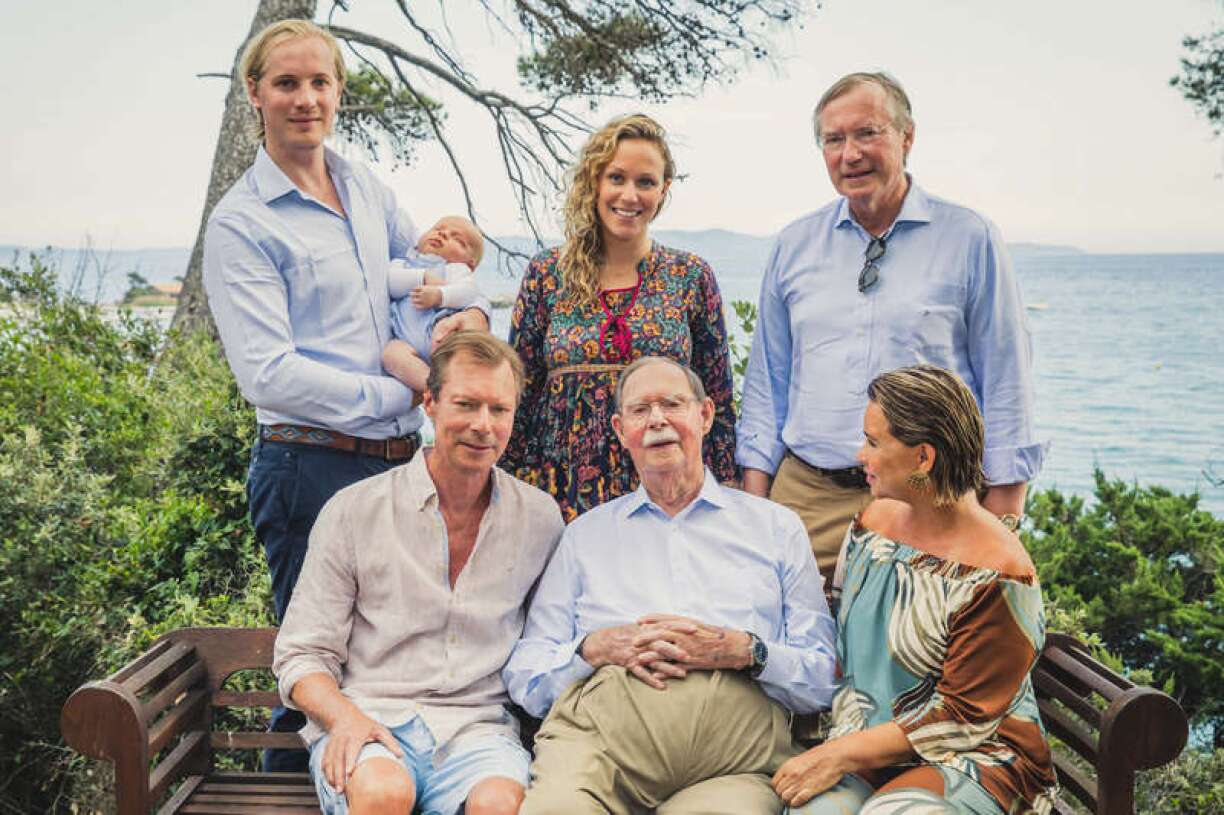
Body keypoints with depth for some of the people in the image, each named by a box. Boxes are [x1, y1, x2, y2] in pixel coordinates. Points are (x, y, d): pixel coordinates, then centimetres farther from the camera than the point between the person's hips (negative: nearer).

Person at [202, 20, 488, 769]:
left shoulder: (366, 190, 12)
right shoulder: (242, 224, -7)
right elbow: (268, 374, -16)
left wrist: (469, 313, -3)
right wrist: (406, 395, -15)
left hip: (398, 459, 6)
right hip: (313, 471, -6)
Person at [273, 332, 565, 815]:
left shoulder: (540, 518, 10)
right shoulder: (353, 512, 3)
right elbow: (301, 654, 4)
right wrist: (346, 717, -16)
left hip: (476, 726, 1)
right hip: (371, 718, 0)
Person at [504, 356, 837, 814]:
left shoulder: (776, 527, 21)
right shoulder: (586, 534, 24)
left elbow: (823, 679, 13)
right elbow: (524, 679, 17)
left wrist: (746, 651, -6)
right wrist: (595, 649, -3)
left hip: (737, 736, 0)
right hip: (599, 728, 1)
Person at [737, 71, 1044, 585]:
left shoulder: (969, 239, 2)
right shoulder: (794, 245, 12)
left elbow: (1005, 382, 1)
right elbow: (767, 379, 15)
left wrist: (1002, 516, -3)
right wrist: (755, 495, 7)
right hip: (806, 498, 3)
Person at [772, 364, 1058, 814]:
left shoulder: (997, 573, -15)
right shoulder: (874, 521, 6)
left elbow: (963, 715, -13)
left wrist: (842, 754, -16)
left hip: (976, 757, -4)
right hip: (870, 746, 4)